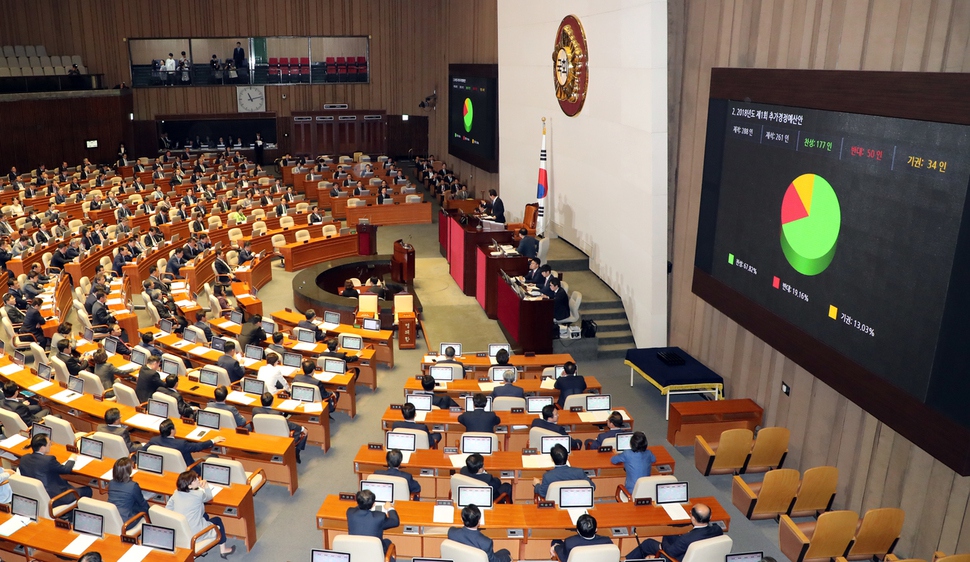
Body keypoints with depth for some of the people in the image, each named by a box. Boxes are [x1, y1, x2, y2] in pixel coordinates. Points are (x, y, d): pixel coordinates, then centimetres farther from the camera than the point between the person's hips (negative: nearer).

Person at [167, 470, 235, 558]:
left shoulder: (176, 492, -3)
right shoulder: (199, 494, -18)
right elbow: (209, 497, 4)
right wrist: (206, 486, 9)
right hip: (193, 534, -6)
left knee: (205, 515, 29)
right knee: (217, 520, 19)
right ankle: (223, 550, 30)